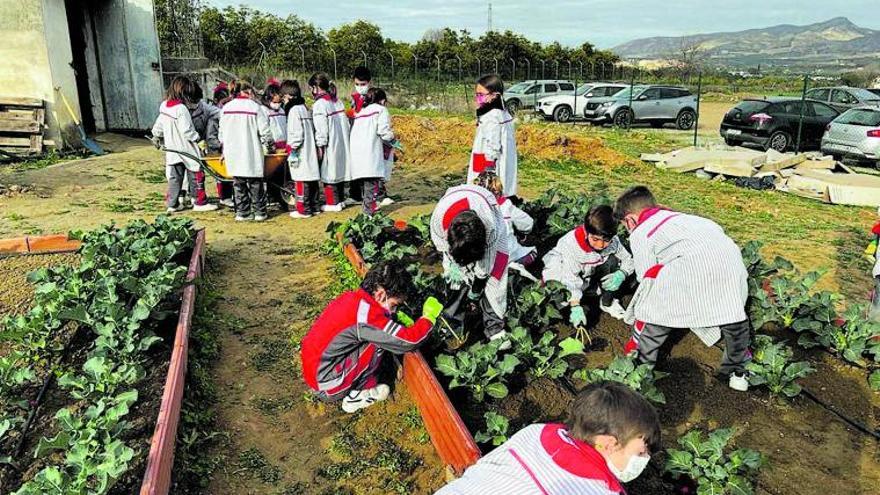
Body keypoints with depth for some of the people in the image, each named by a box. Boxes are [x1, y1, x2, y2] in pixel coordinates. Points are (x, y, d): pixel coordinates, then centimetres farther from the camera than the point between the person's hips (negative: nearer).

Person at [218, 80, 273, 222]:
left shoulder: (226, 107, 7)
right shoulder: (254, 106, -7)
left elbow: (222, 132, 12)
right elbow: (264, 131, -7)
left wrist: (224, 150, 24)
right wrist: (270, 145, 10)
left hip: (233, 153, 4)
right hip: (251, 152, -4)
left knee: (238, 183, 10)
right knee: (255, 183, 5)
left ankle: (241, 212, 12)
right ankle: (259, 212, 8)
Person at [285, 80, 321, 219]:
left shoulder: (294, 110, -12)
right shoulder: (305, 108, 15)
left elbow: (297, 133, -19)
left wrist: (293, 149, -15)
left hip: (300, 153, -9)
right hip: (310, 150, 9)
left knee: (301, 181, -4)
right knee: (312, 179, 12)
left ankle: (304, 210, -1)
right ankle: (314, 207, 19)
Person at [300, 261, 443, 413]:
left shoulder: (351, 297, 1)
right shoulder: (366, 313, -25)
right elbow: (409, 340, -24)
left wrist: (398, 316, 5)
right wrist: (428, 317, -7)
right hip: (327, 387, -9)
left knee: (379, 334, 9)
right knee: (378, 342, -11)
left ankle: (355, 390, 13)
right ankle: (355, 396, 2)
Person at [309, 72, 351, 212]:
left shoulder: (319, 104, -14)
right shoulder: (337, 101, 11)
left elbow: (321, 128, -18)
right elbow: (346, 123, 14)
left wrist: (320, 146, -13)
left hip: (330, 146, -8)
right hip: (342, 143, 8)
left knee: (329, 174, -1)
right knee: (339, 170, 14)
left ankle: (332, 203, 3)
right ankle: (340, 199, 22)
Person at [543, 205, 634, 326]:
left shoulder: (612, 241, -20)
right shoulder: (571, 244, -34)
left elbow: (628, 260, -9)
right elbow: (570, 278, -34)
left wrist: (621, 275, -32)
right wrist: (576, 307, -39)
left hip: (587, 276, 4)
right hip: (561, 274, -4)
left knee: (612, 261, -20)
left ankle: (607, 302, -3)